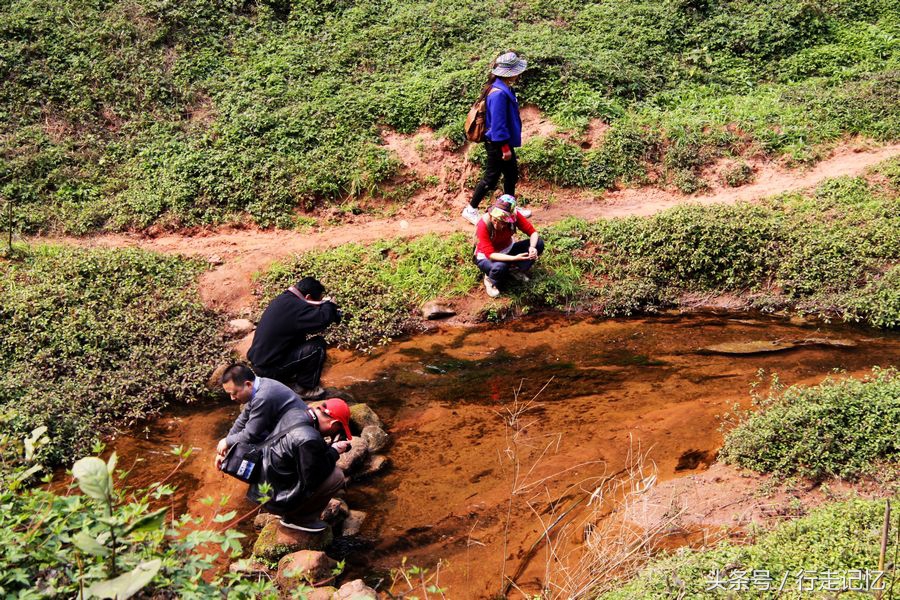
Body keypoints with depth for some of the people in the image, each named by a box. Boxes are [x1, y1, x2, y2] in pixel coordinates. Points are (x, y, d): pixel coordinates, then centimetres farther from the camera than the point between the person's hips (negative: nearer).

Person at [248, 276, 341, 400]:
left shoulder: (283, 298, 7)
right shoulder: (296, 307, -22)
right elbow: (322, 320, -32)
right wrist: (328, 304, -10)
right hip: (269, 368, -10)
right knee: (318, 345, -11)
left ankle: (287, 378, 26)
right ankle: (305, 389, 2)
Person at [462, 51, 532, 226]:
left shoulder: (504, 88, 4)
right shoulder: (499, 93, -27)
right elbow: (498, 123, -25)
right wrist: (505, 147, -21)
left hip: (505, 141, 10)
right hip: (498, 144, -10)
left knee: (512, 174, 20)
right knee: (491, 178, 2)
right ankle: (470, 210, 15)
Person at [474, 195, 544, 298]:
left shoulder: (514, 216, -24)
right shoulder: (483, 224, -33)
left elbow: (533, 232, -18)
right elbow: (490, 254, -34)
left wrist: (532, 247, -40)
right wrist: (515, 258, -45)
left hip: (507, 251, 4)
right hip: (486, 257, -4)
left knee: (539, 243, -17)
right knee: (500, 267, -40)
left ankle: (515, 269, 3)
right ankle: (490, 280, -4)